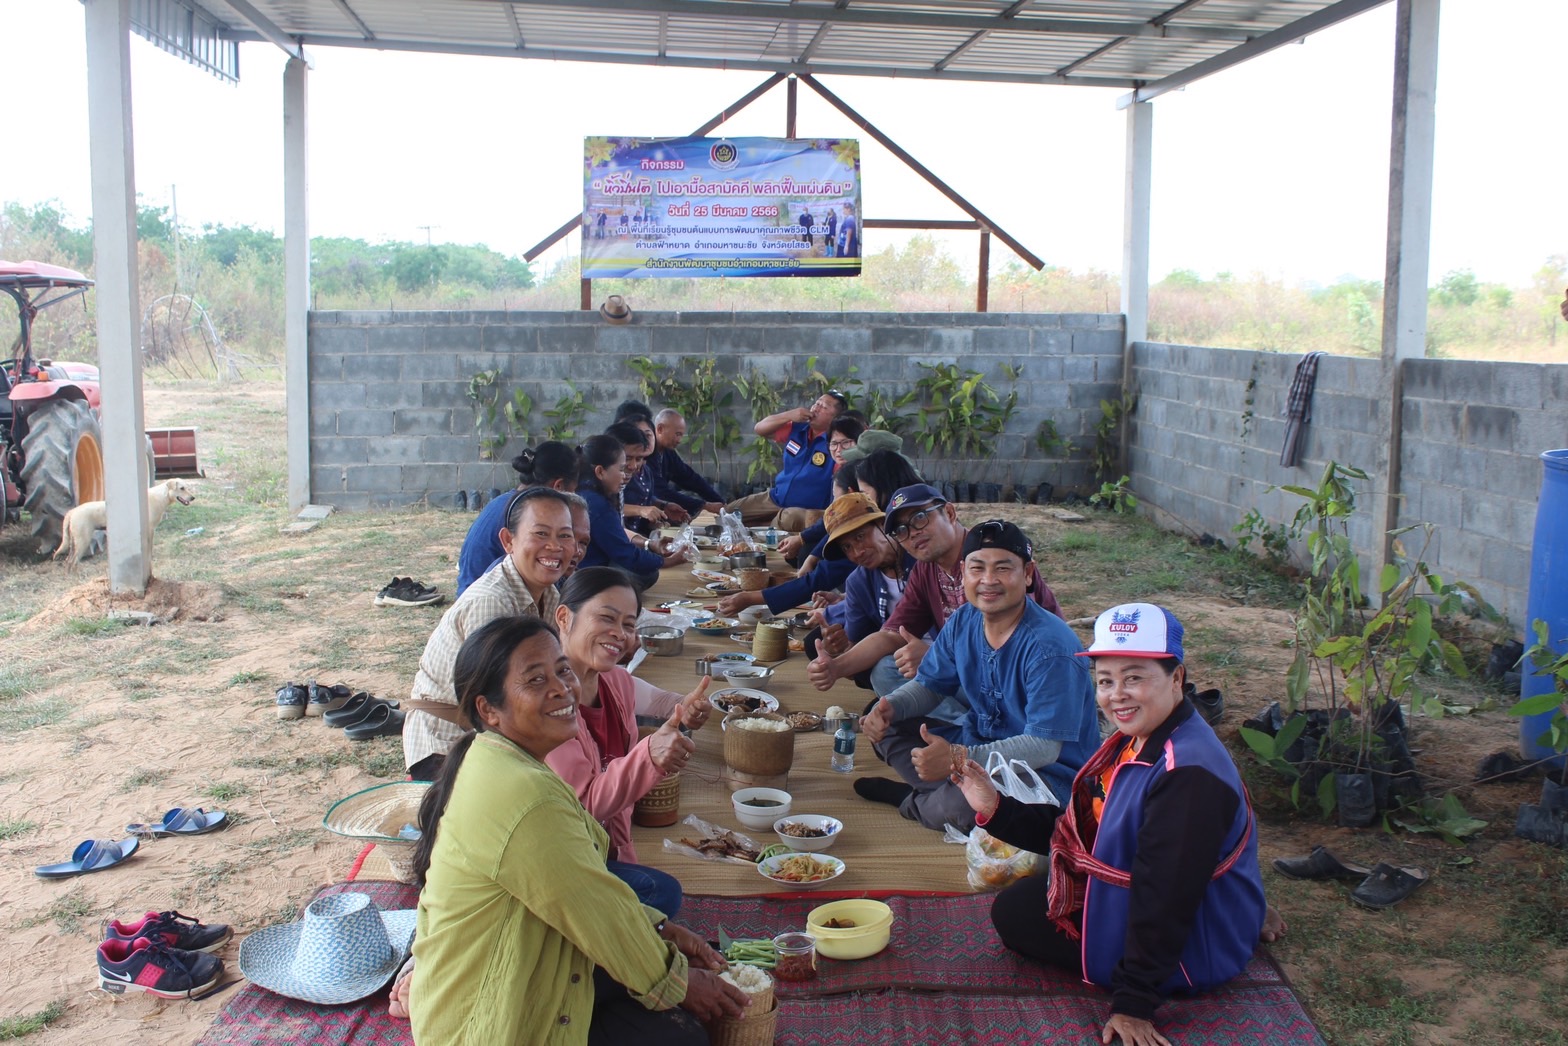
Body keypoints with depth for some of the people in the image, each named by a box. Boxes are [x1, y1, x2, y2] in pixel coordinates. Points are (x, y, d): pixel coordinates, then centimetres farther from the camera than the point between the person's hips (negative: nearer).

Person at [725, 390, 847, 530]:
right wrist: (789, 415, -11)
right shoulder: (797, 428, 2)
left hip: (807, 510, -6)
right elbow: (759, 428, 4)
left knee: (788, 519, -40)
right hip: (774, 498, 6)